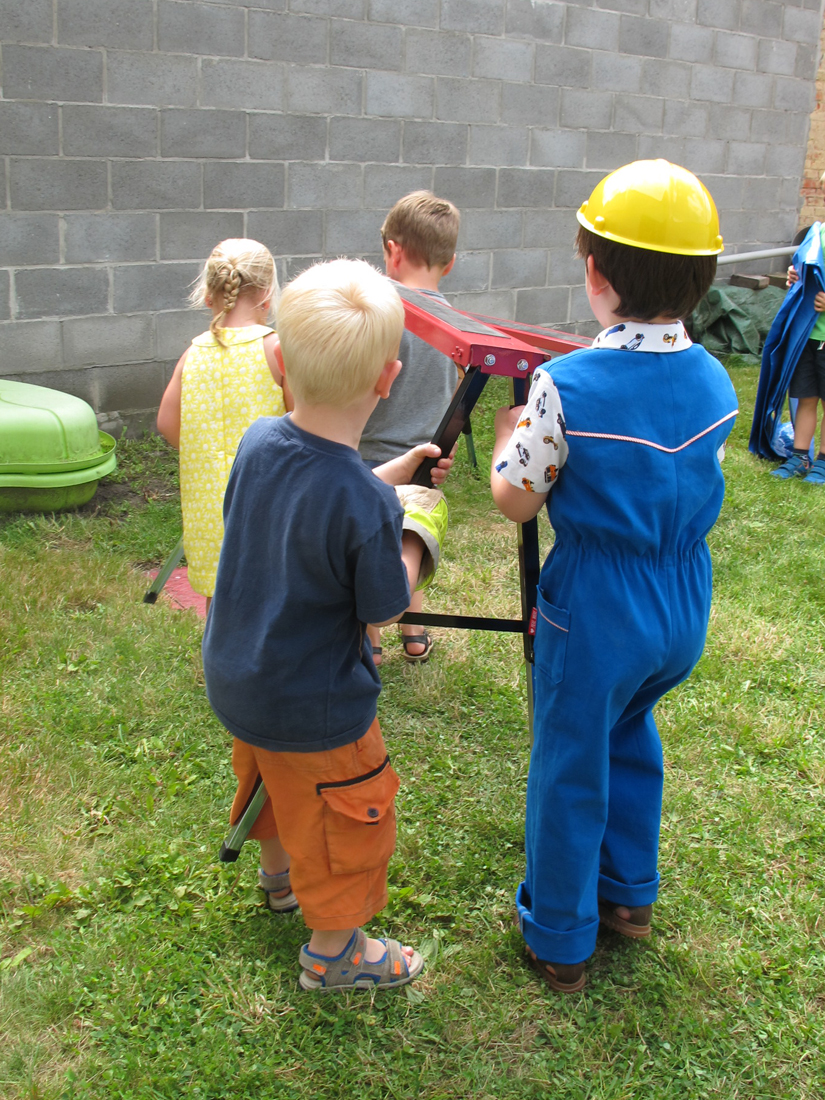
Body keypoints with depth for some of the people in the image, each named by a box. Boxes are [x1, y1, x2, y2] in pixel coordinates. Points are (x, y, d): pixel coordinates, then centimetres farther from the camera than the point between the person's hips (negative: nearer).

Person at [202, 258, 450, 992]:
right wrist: (412, 531, -2)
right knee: (342, 819, 18)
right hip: (314, 710, -7)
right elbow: (385, 609, -18)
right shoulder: (368, 508, -34)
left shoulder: (259, 443, -13)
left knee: (277, 786, 34)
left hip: (234, 680, 8)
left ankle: (279, 873, 61)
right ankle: (334, 952, 39)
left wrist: (389, 477, 5)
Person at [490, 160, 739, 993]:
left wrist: (508, 429, 7)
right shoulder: (715, 383, -4)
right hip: (685, 604, 6)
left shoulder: (565, 387, -22)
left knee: (571, 768, 13)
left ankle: (558, 938, 31)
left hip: (596, 611, -6)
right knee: (630, 734, 29)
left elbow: (514, 501, -12)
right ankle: (628, 893, 45)